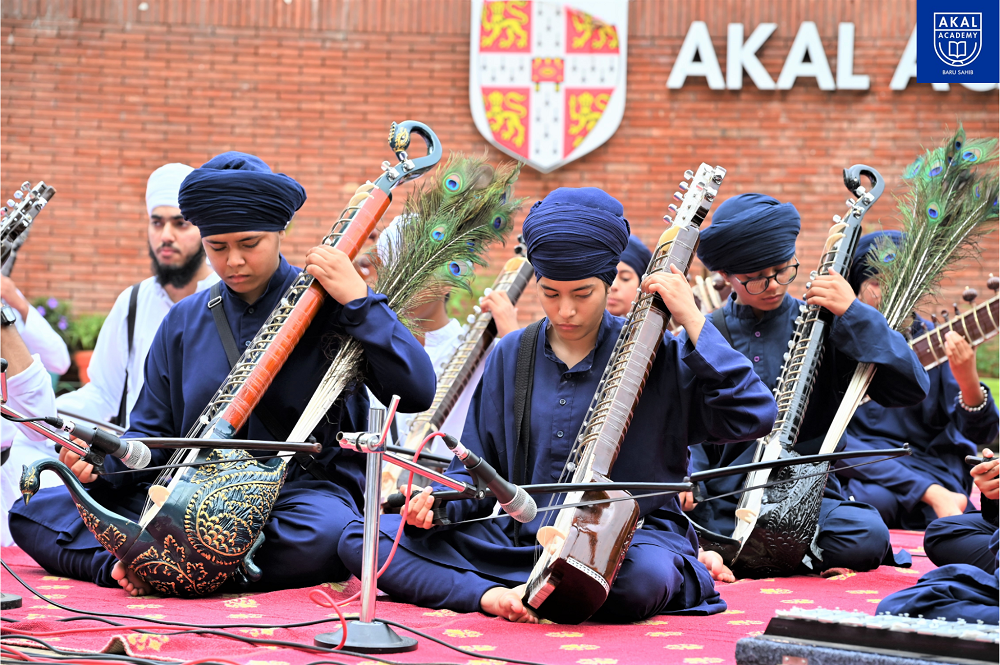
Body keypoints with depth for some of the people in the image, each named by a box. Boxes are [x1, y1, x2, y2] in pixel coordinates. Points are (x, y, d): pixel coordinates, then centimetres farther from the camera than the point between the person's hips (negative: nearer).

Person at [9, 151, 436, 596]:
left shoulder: (328, 305, -1)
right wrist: (104, 461, -6)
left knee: (323, 536, -42)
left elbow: (416, 393, -10)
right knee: (35, 514, -6)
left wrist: (358, 301, -16)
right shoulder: (184, 323, 13)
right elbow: (151, 433, 16)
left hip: (304, 490, -4)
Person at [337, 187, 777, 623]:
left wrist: (692, 321, -14)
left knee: (642, 580, -44)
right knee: (361, 540, -12)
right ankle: (488, 596, -28)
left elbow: (753, 416, -15)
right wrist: (439, 501, -8)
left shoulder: (655, 354, -3)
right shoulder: (510, 357, 9)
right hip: (519, 535, 4)